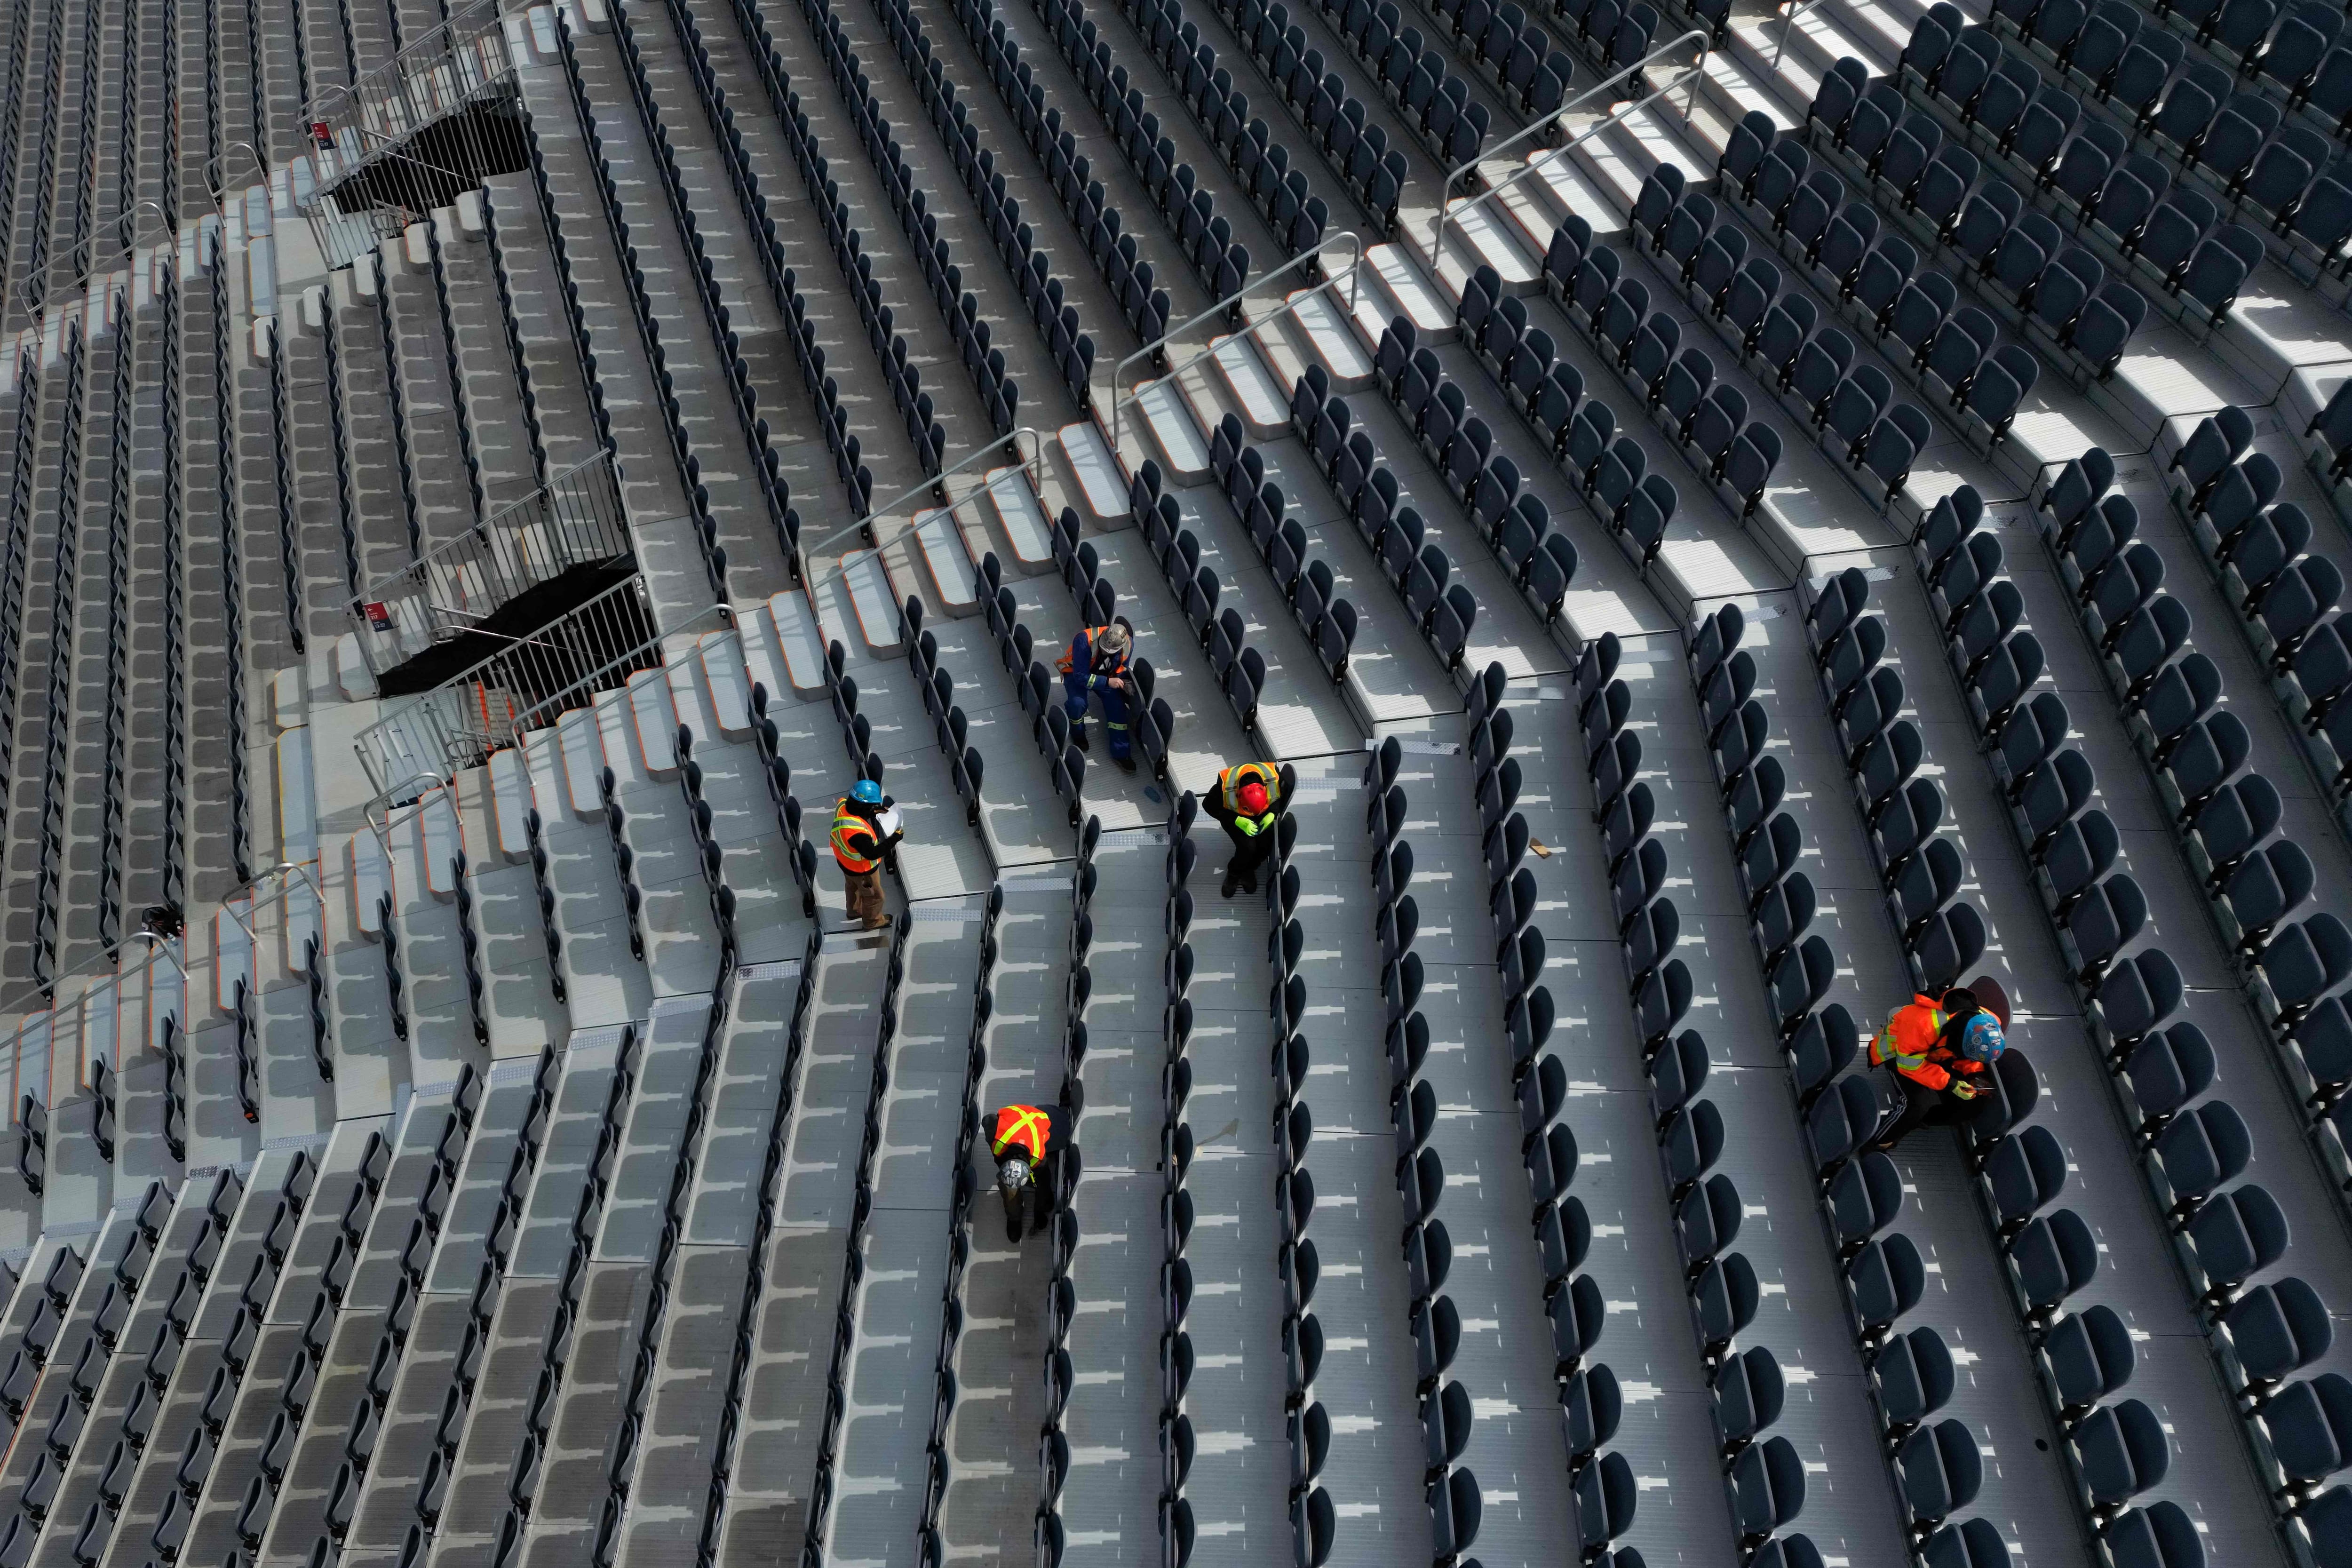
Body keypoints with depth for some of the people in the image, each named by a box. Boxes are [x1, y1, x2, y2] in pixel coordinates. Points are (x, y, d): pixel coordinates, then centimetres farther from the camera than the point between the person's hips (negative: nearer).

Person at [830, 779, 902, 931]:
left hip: (846, 861, 8)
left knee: (853, 886, 36)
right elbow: (872, 854, -33)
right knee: (874, 896, 23)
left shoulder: (842, 805, -25)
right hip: (862, 869, -8)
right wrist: (894, 839, -29)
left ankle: (855, 910, 63)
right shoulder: (857, 832, -47)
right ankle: (872, 921, 49)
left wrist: (874, 811, -8)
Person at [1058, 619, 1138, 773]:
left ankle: (1121, 753, -4)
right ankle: (1077, 734, 3)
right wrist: (1107, 682, -43)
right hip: (1076, 672, -4)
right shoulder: (1084, 641, -39)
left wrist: (1124, 682, -22)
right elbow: (1081, 676, -35)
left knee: (1117, 705, -15)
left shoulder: (1128, 644, -23)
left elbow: (1122, 668, -2)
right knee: (1078, 703, -30)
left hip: (1107, 675, 4)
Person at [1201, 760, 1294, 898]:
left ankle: (1248, 870, 12)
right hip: (1234, 816, -3)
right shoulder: (1225, 786, -39)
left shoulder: (1274, 777, -31)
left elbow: (1283, 795, -7)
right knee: (1248, 847, -24)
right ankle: (1234, 874, 7)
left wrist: (1273, 814, -24)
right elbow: (1209, 806, -21)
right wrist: (1238, 821, -29)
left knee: (1268, 844, -19)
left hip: (1264, 815, 3)